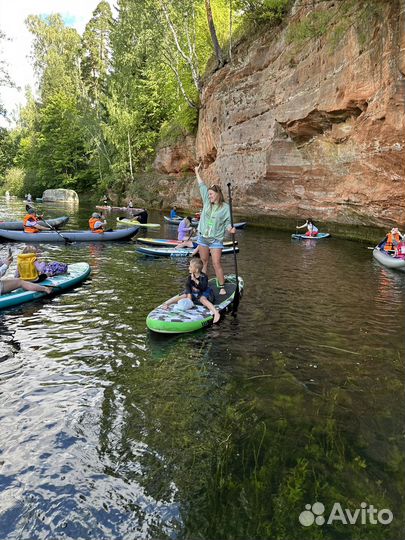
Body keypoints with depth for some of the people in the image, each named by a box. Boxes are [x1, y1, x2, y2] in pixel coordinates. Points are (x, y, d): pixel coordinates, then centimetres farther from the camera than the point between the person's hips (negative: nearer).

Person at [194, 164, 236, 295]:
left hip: (216, 240, -4)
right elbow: (202, 186, 15)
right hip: (202, 237, 4)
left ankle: (222, 287, -1)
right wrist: (197, 172, 23)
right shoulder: (207, 202, 5)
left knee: (216, 263, -9)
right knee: (203, 262, 12)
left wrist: (230, 229, -25)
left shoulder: (225, 207, -5)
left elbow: (227, 222, -3)